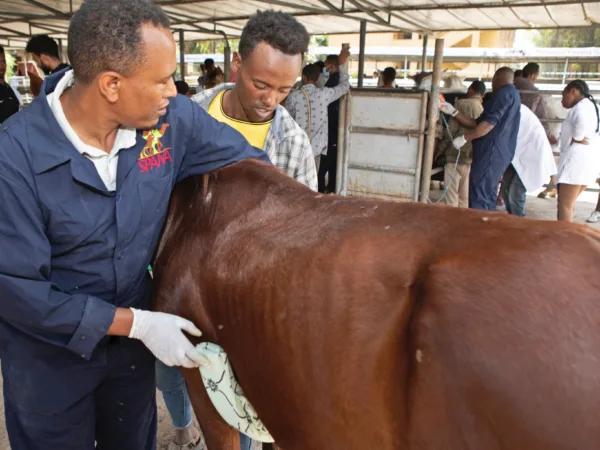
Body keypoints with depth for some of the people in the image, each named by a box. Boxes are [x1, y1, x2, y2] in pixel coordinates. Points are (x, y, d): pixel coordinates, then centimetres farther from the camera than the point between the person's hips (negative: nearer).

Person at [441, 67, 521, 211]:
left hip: (491, 153, -10)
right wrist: (453, 112, 17)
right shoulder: (510, 95, 25)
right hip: (498, 154, 10)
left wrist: (464, 138, -8)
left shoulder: (505, 92, -6)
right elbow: (477, 124, 20)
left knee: (478, 199, -12)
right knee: (487, 197, 10)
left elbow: (488, 124, -16)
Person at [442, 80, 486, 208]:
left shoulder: (461, 103, -4)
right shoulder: (483, 109, 12)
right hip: (471, 158, 5)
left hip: (456, 156, -5)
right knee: (464, 199, 10)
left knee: (451, 198, -2)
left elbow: (452, 128, -9)